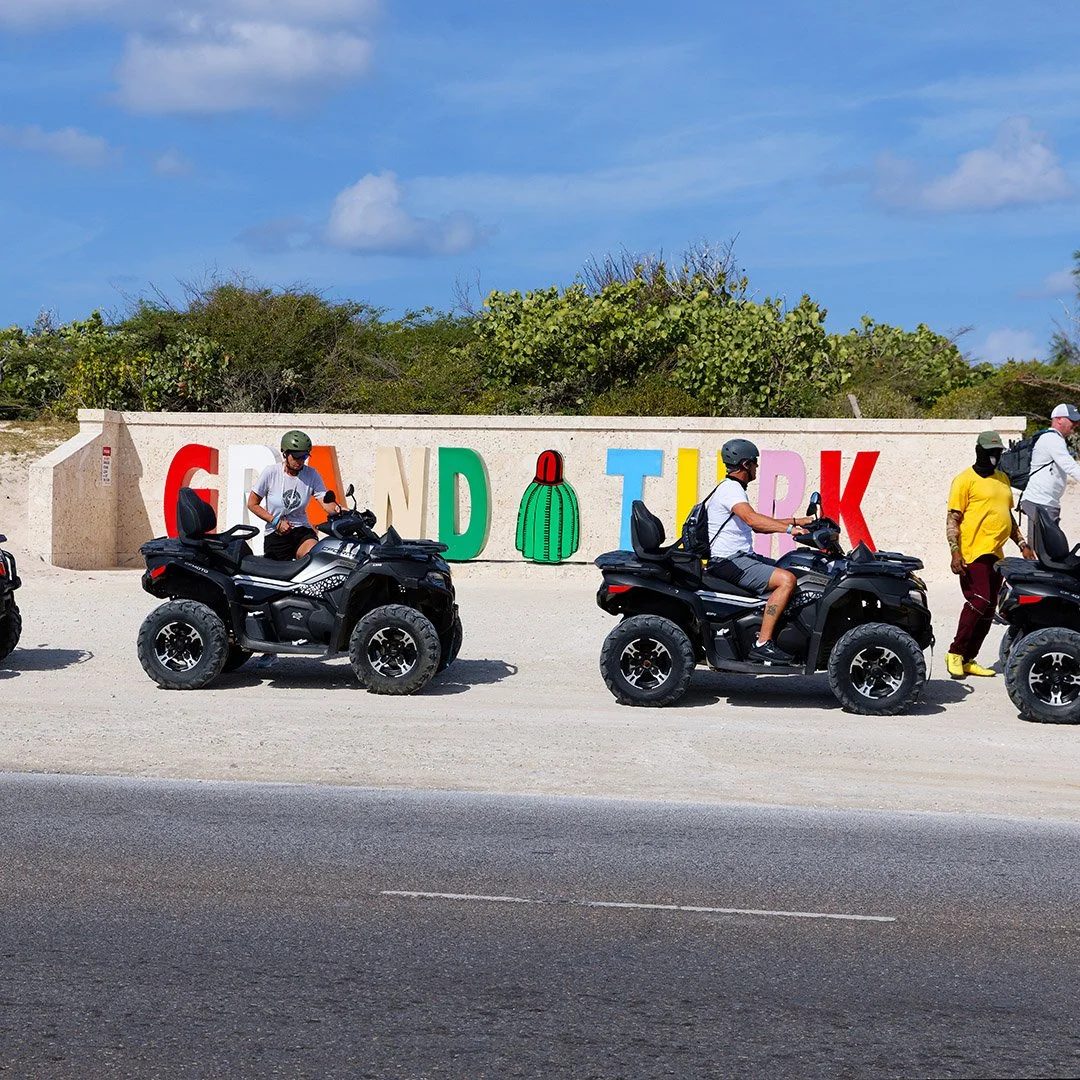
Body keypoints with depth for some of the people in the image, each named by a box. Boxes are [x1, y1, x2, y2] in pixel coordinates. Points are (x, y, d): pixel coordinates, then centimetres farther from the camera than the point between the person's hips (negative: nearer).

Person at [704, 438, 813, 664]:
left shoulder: (734, 488, 21)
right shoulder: (730, 489, -14)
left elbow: (757, 526, 27)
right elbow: (752, 519, -31)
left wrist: (796, 521, 21)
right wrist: (789, 529, -36)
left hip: (741, 557, 11)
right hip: (728, 561, -11)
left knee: (791, 572, 15)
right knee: (786, 580, -24)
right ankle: (762, 644, -26)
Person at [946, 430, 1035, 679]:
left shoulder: (1002, 479, 19)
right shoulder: (965, 479, -4)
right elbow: (952, 519, -8)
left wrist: (1022, 544, 19)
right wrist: (955, 551, -17)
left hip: (995, 555, 8)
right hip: (973, 554, -8)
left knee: (988, 610, 5)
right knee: (979, 602, -16)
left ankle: (968, 660, 11)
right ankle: (955, 653, -5)